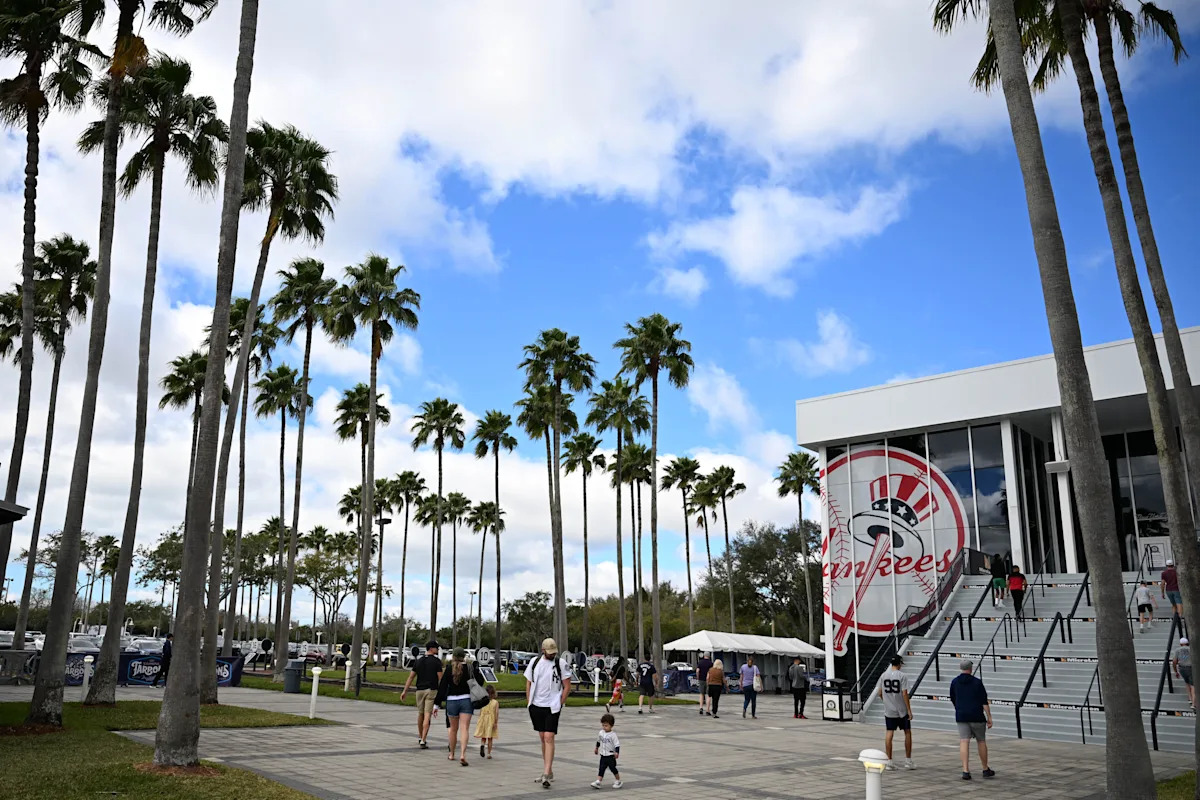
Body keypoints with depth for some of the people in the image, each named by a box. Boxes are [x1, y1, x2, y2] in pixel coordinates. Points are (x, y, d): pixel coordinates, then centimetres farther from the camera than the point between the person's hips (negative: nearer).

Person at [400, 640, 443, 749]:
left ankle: (420, 737, 32)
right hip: (432, 690, -5)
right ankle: (423, 741, -12)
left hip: (420, 690, 5)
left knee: (420, 714, 18)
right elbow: (440, 678, -8)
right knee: (427, 715, -6)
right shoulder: (436, 661, -5)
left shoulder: (418, 661, 9)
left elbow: (411, 677, 8)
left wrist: (405, 691, 11)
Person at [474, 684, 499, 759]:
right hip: (491, 721, -1)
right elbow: (497, 713, -11)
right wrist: (496, 722, -11)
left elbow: (480, 712, 3)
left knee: (483, 737, 12)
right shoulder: (495, 702, -4)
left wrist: (480, 721, 13)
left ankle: (482, 745, -19)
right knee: (490, 738, 8)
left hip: (483, 720, 1)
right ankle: (488, 753, 6)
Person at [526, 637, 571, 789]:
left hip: (552, 707, -4)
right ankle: (549, 771, 24)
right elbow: (528, 683, 12)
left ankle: (546, 775, -13)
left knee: (549, 738, -12)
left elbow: (567, 687, -1)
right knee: (543, 738, 12)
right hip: (536, 706, 4)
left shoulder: (561, 663, -5)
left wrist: (559, 704, -5)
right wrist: (529, 704, 7)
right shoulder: (535, 662, 4)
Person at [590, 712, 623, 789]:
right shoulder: (601, 733, 1)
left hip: (611, 756, -5)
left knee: (613, 768, 7)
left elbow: (617, 744, -17)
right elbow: (598, 741, 19)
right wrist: (596, 748, 30)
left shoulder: (613, 735, -17)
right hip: (603, 755, 5)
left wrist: (617, 752, -28)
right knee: (601, 769, 1)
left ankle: (618, 781, 24)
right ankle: (598, 782, -1)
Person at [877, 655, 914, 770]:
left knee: (889, 733, 5)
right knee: (907, 732, 11)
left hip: (888, 710, 3)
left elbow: (879, 693, 6)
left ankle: (889, 761, 5)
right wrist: (909, 710, -10)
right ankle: (908, 761, 13)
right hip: (902, 710, -3)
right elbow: (905, 694, -15)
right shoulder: (902, 676, -10)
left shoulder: (883, 675, 3)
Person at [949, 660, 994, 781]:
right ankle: (986, 770, 24)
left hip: (961, 716, 2)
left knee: (964, 742, -3)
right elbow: (984, 701, -7)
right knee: (981, 742, 13)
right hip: (977, 716, -2)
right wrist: (989, 717, -4)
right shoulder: (977, 682, -4)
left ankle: (965, 771, -12)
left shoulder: (954, 682, 5)